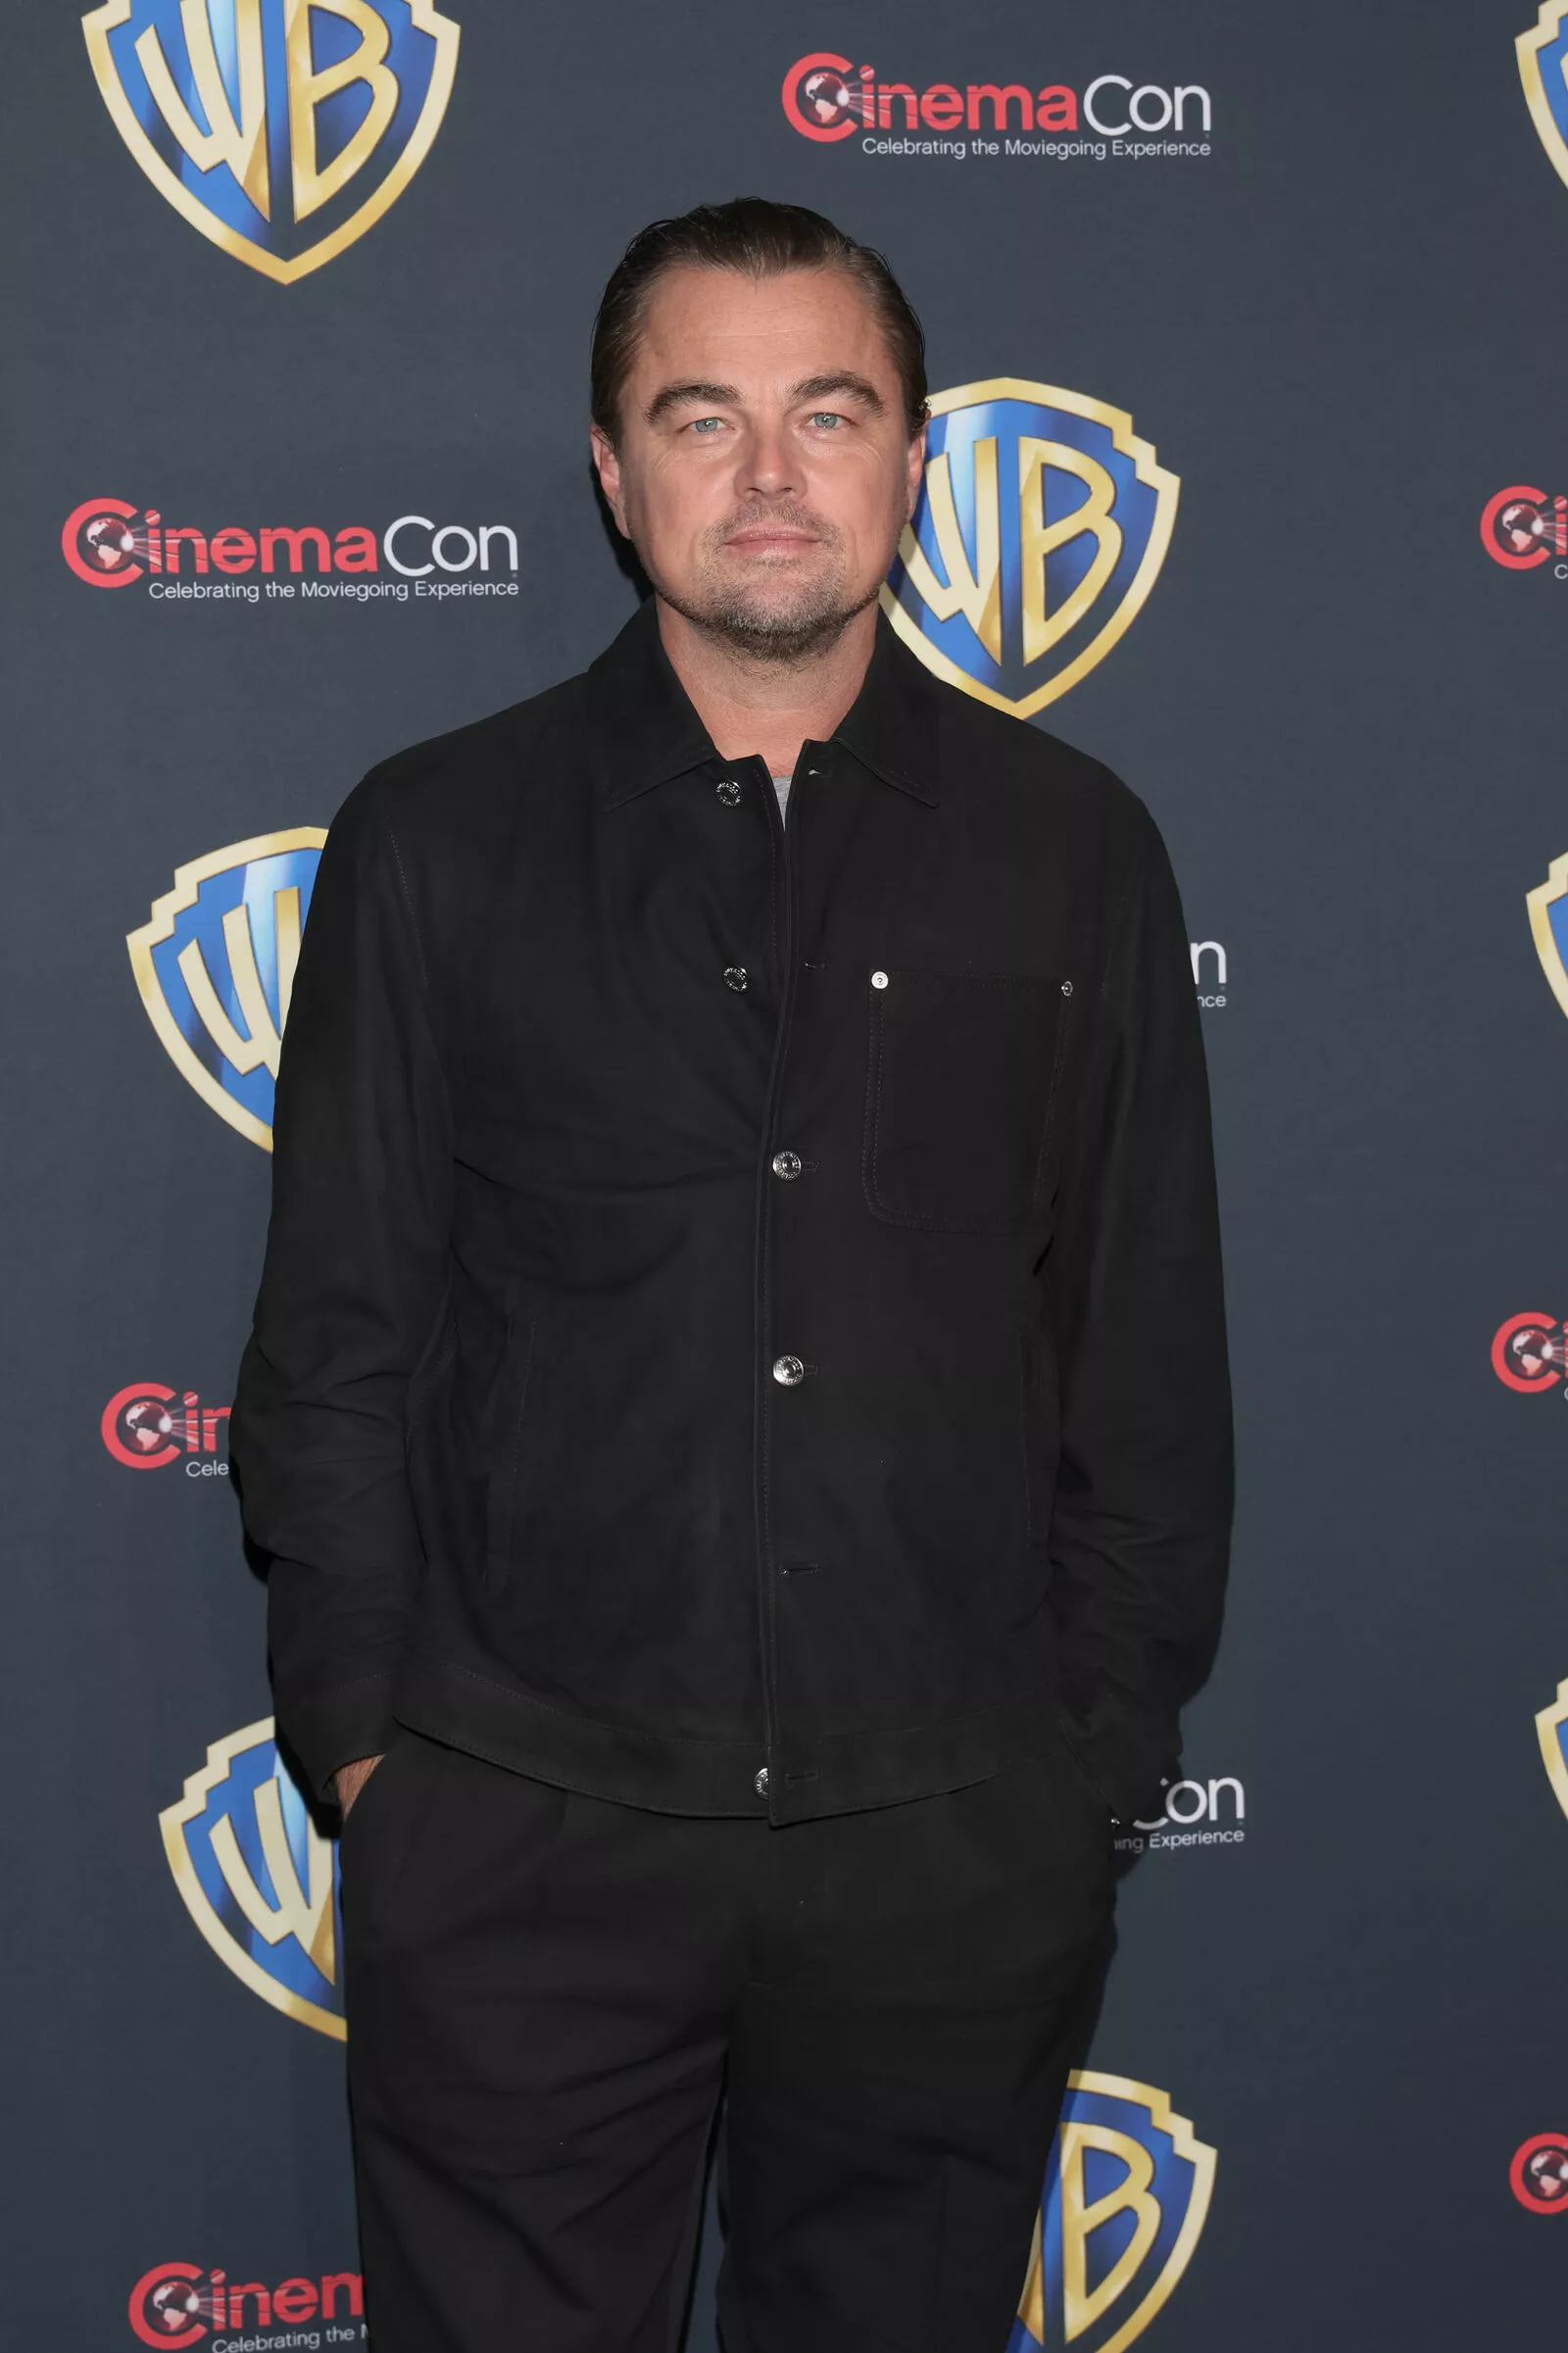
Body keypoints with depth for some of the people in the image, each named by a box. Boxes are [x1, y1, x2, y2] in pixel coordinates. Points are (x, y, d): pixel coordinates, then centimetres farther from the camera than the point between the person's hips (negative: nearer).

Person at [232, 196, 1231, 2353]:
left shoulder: (1070, 850, 5)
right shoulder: (436, 841, 2)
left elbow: (1152, 1342, 6)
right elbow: (338, 1331, 3)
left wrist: (1109, 1738, 4)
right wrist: (362, 1734, -1)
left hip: (955, 1838, 1)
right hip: (520, 1836, 0)